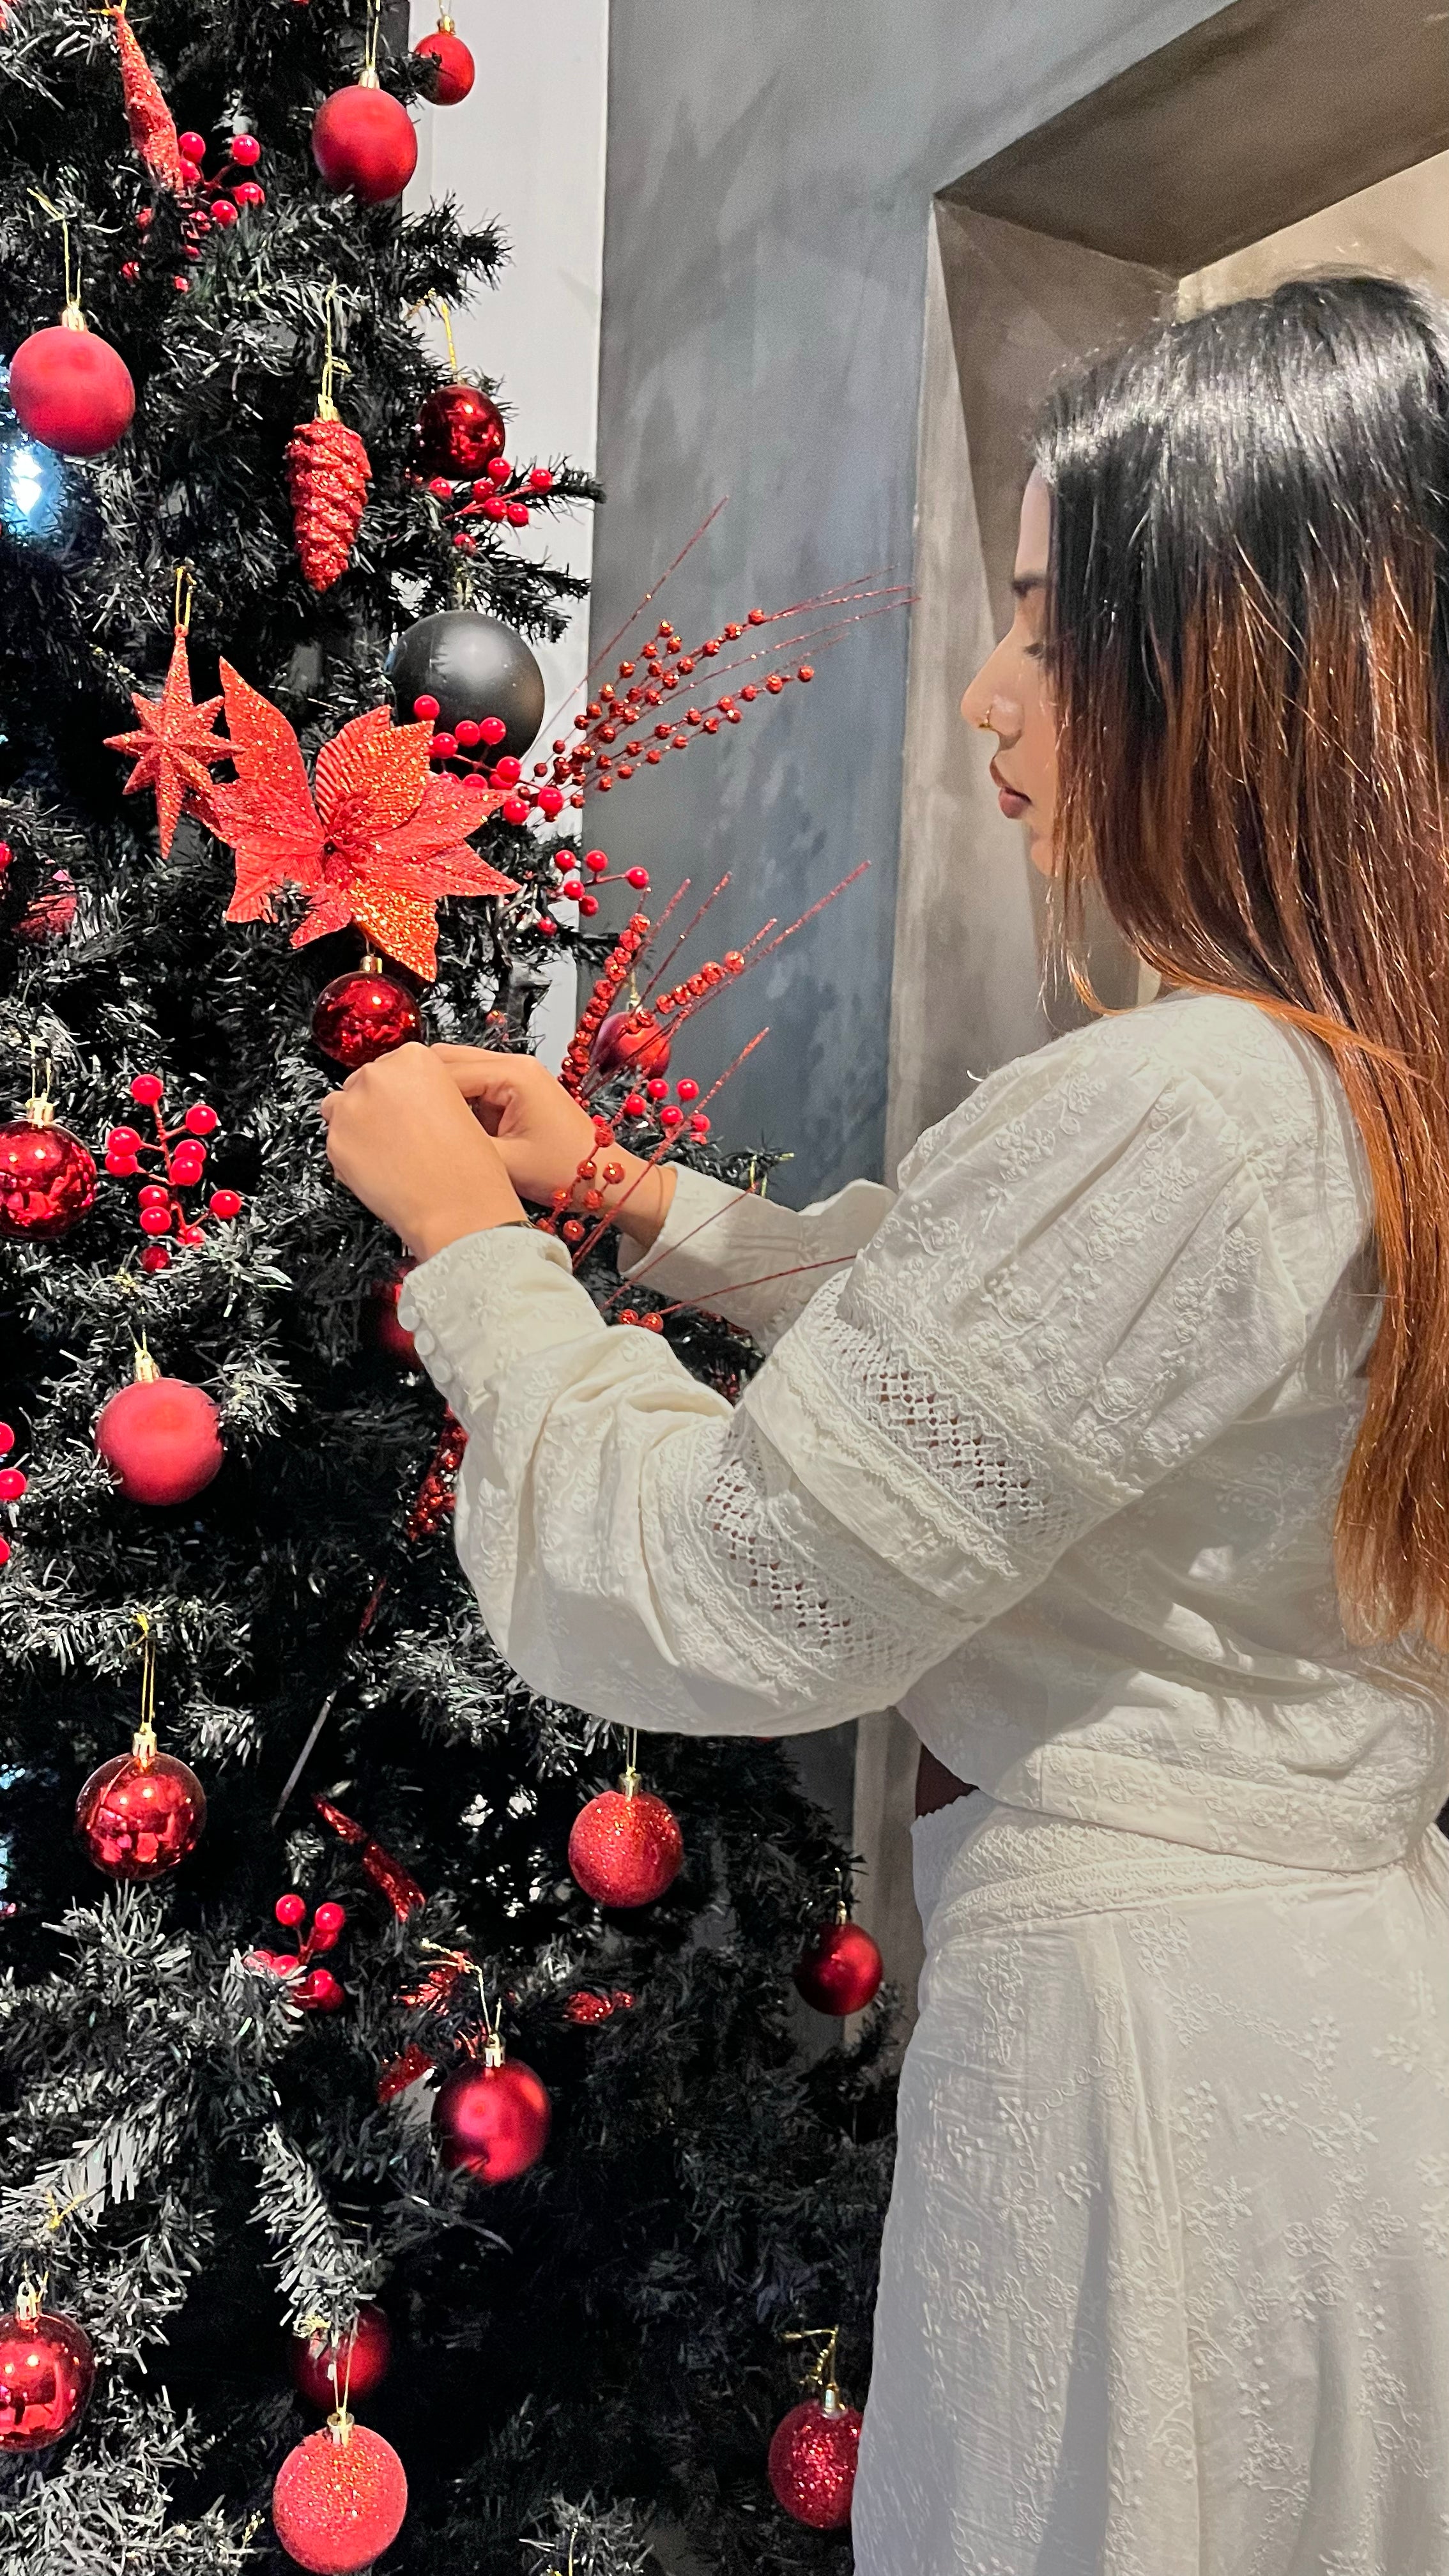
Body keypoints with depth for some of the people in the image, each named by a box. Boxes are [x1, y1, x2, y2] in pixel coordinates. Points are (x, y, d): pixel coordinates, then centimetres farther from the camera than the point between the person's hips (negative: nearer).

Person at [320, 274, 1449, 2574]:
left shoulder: (1173, 1115, -29)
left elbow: (692, 1606, -23)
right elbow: (956, 1312, 13)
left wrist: (469, 1236, -10)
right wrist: (632, 1197, 9)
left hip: (1148, 2031, -9)